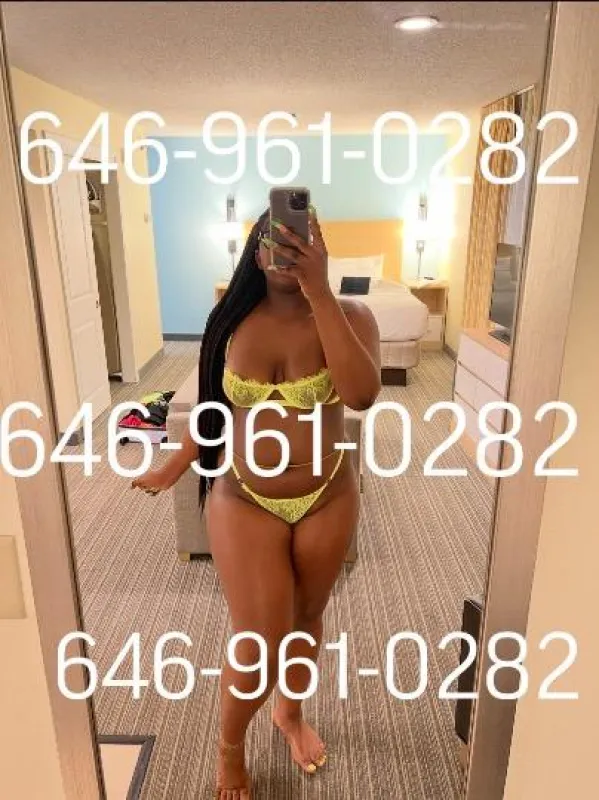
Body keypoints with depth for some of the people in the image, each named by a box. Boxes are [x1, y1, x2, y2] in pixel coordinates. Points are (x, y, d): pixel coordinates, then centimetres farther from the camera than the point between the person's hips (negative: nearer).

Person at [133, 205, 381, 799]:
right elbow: (215, 404, 7)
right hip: (245, 502, 0)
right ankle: (230, 748, 38)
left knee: (306, 618, 22)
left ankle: (291, 713, 54)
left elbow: (362, 395, -31)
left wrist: (319, 292, -33)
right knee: (258, 646, 4)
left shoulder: (349, 315, -12)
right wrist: (174, 468, 14)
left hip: (328, 499, 1)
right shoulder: (233, 320, -6)